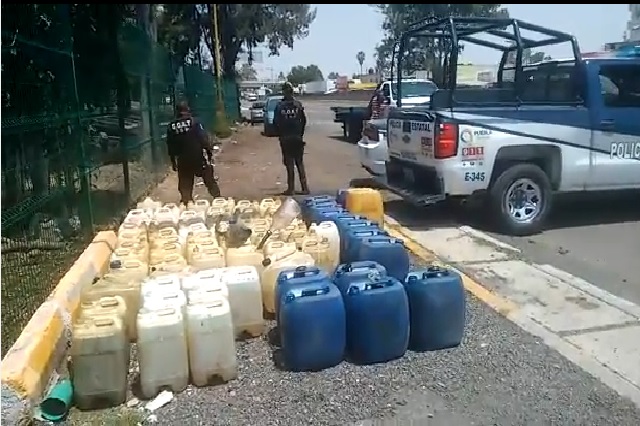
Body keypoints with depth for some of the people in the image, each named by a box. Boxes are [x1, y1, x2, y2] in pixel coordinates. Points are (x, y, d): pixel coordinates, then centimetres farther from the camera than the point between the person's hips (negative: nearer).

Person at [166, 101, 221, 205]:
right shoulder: (194, 122, -8)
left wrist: (173, 161, 14)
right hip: (198, 158, -2)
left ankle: (186, 202, 13)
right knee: (210, 180, 10)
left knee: (185, 184, 11)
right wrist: (209, 152, -5)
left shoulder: (171, 126, 2)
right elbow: (204, 139, -12)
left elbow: (170, 146, 6)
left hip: (182, 160, 3)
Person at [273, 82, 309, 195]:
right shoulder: (298, 105, 0)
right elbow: (304, 121, 1)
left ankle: (291, 188, 3)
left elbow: (276, 123, -8)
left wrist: (280, 135, 5)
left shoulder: (279, 106, -8)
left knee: (290, 164, 3)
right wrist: (301, 134, 12)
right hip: (297, 138, 2)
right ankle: (305, 187, 9)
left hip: (285, 138, -2)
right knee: (300, 163, 10)